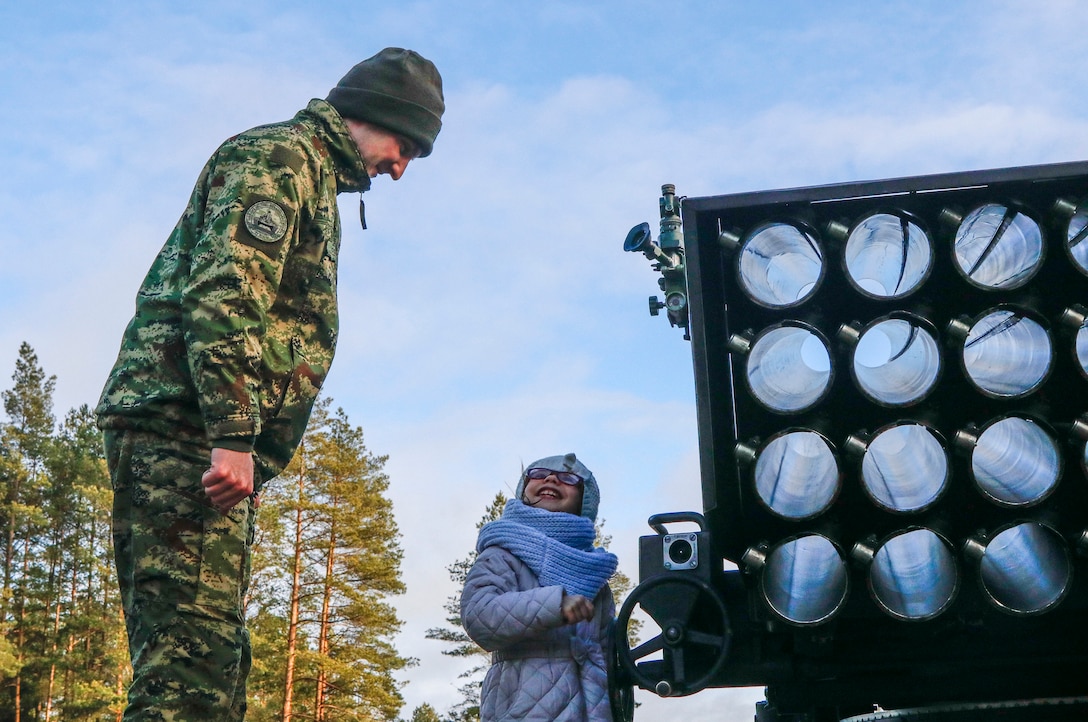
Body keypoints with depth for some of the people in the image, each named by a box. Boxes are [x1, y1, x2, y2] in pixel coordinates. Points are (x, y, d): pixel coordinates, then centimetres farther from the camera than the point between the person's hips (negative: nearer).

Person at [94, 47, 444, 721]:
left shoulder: (316, 184, 30)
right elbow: (223, 289, -17)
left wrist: (248, 452, 20)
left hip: (212, 440, 10)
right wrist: (234, 436, -24)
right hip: (182, 421, -10)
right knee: (194, 647, -18)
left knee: (216, 653, 8)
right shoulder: (280, 154, -2)